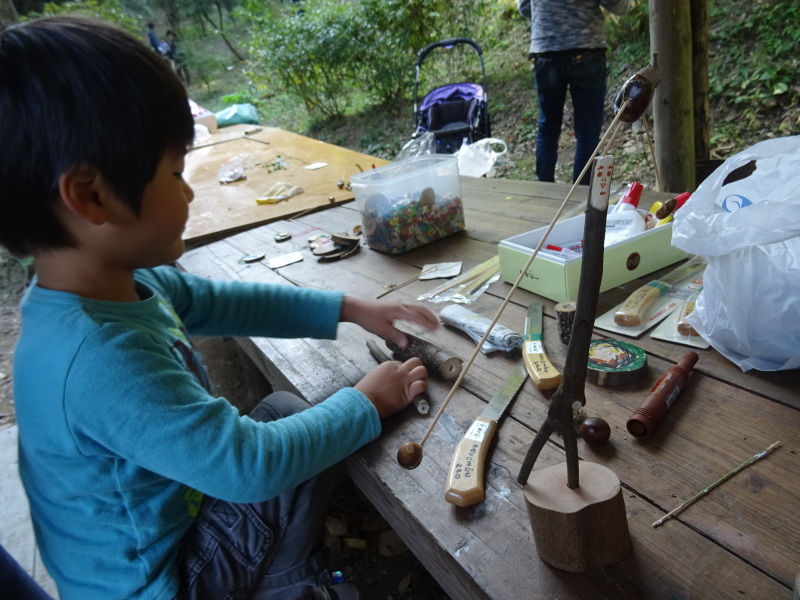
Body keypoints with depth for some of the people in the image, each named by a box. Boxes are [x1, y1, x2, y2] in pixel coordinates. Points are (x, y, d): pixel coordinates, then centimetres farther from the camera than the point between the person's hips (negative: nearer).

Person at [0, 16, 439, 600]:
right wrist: (364, 404, -19)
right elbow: (252, 466, -33)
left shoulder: (120, 281, -11)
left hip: (174, 514, 7)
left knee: (285, 409, 11)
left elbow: (227, 302, 1)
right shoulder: (101, 359, -38)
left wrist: (353, 308, -1)